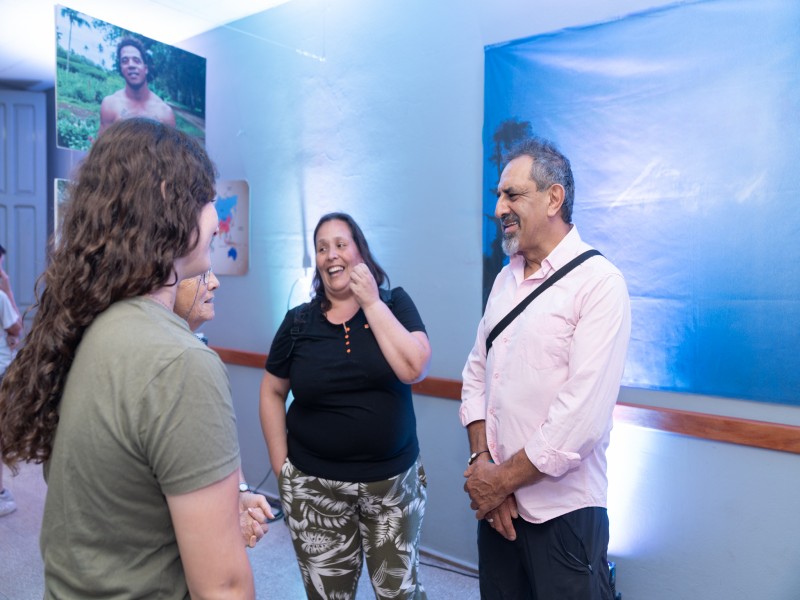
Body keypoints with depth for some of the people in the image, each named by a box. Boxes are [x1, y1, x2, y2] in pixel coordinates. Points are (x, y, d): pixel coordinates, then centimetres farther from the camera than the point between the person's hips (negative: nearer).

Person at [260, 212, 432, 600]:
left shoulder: (395, 304, -3)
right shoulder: (298, 322, 0)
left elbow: (414, 369, -18)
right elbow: (271, 393, 7)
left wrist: (371, 302, -15)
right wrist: (281, 465, 1)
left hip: (394, 481, 0)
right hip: (314, 487, 1)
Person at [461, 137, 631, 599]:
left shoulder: (599, 283, -15)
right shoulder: (506, 278, 7)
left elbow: (583, 418, -22)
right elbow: (476, 373, 7)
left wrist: (502, 479, -13)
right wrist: (481, 462, -6)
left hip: (563, 511, -6)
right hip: (496, 504, 6)